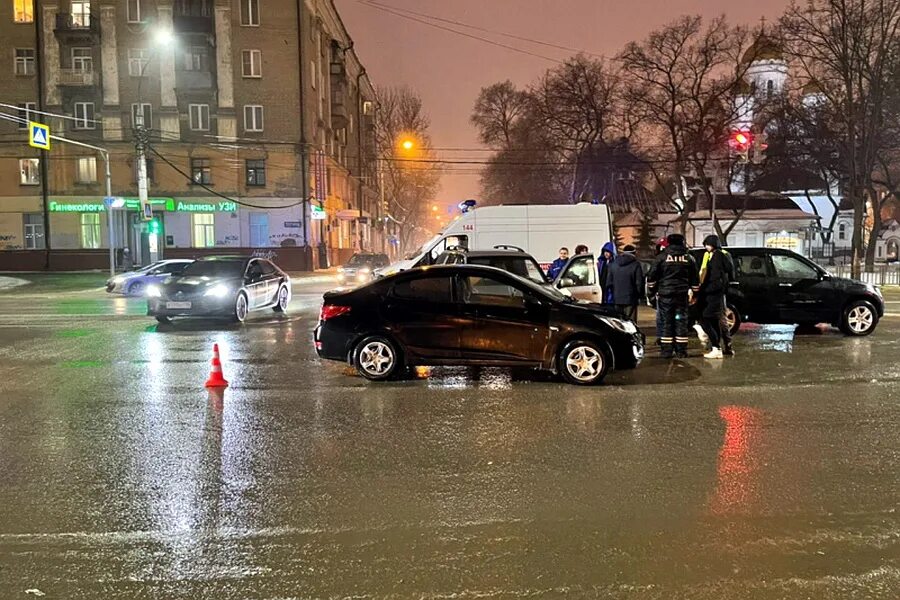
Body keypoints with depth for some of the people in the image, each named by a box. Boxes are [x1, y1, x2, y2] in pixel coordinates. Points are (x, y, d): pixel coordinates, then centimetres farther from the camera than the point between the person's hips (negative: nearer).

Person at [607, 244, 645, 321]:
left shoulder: (613, 265, 8)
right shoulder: (635, 265, -8)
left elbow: (610, 282, 11)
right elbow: (639, 283, -8)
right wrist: (641, 296, 6)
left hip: (617, 299, 5)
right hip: (630, 300, -5)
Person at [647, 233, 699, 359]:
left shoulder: (662, 257, -1)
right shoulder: (689, 258, 7)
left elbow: (652, 276, 0)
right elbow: (695, 278, 14)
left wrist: (653, 290, 11)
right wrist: (694, 291, 24)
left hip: (665, 295, -2)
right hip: (682, 295, 2)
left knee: (667, 322, 3)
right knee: (681, 322, 6)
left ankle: (667, 351, 2)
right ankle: (681, 351, 6)